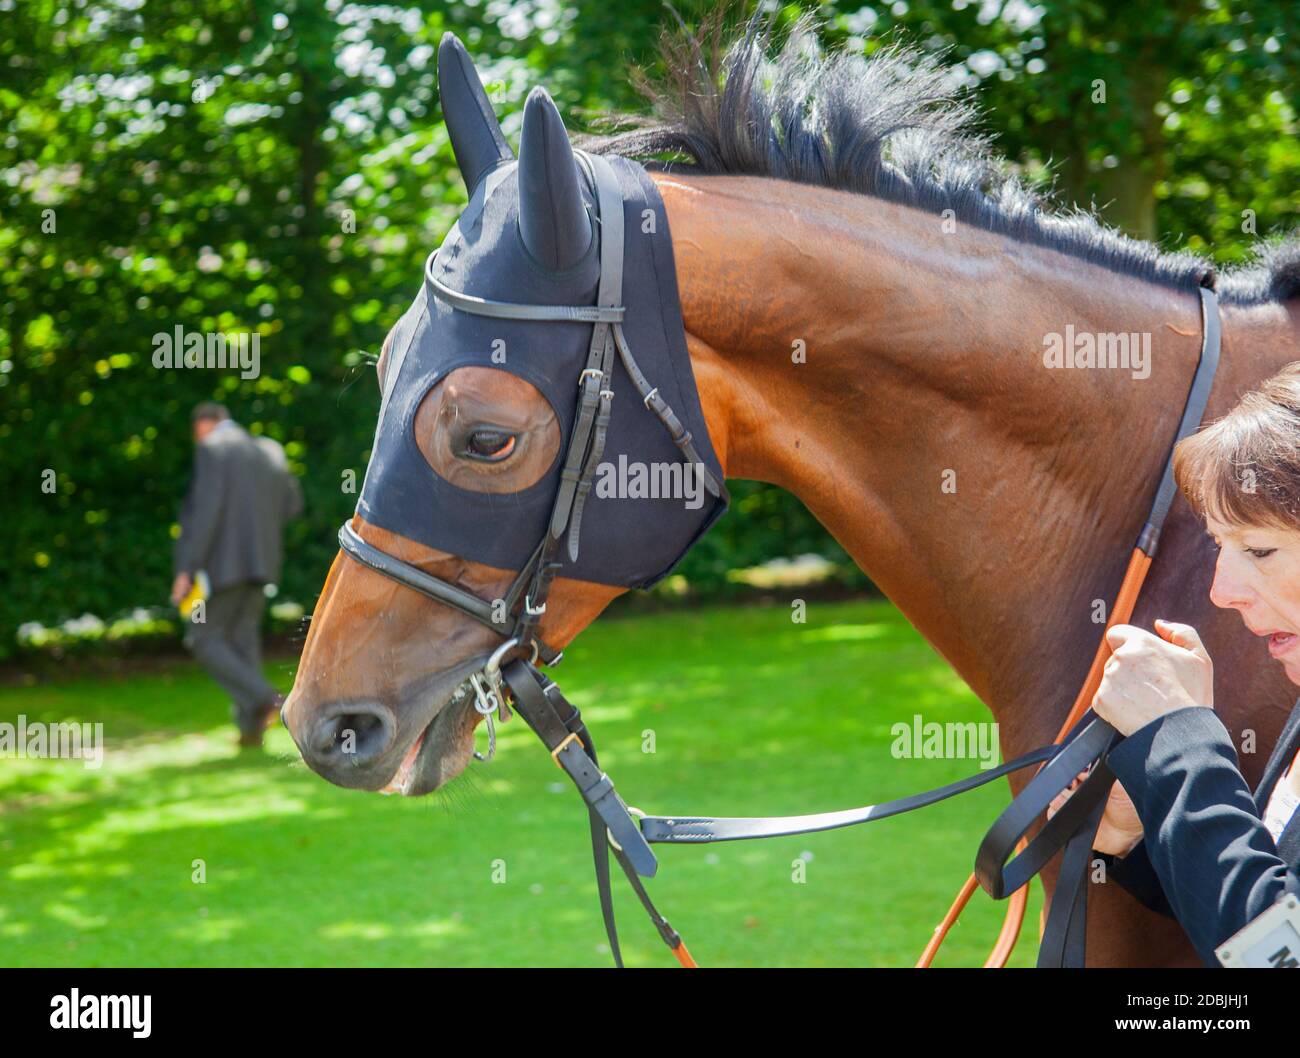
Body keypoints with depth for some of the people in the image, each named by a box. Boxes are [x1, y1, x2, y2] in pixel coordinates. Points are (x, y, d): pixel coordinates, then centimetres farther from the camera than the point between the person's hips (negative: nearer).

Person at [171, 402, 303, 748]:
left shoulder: (211, 450, -9)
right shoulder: (270, 450, 12)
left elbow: (206, 510, -18)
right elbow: (292, 504, 17)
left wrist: (187, 569, -17)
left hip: (224, 562, -7)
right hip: (259, 561, 7)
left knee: (205, 640, 2)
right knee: (242, 639, 13)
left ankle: (263, 698, -15)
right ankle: (251, 728, 6)